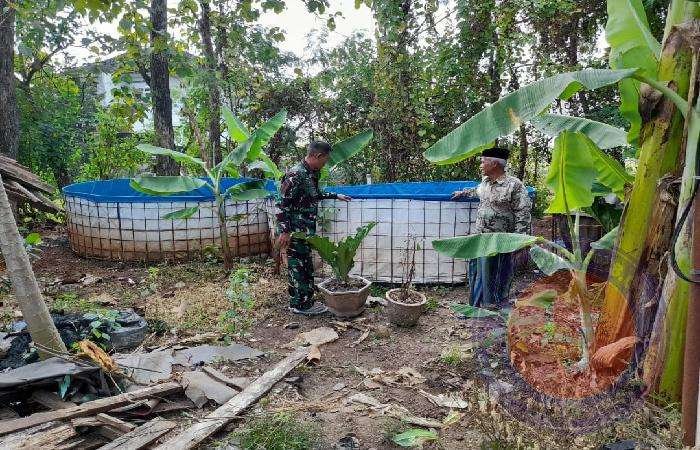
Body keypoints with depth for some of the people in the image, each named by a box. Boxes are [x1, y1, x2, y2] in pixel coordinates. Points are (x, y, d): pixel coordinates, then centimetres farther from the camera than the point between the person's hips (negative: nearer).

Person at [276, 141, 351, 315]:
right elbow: (282, 204, -20)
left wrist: (336, 195, 33)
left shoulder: (312, 174, 10)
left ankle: (305, 301, 26)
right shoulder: (295, 174, -19)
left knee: (306, 266, 15)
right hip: (295, 231, -9)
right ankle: (300, 305, 12)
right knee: (298, 266, 1)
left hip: (307, 230, 9)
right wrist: (285, 231, -22)